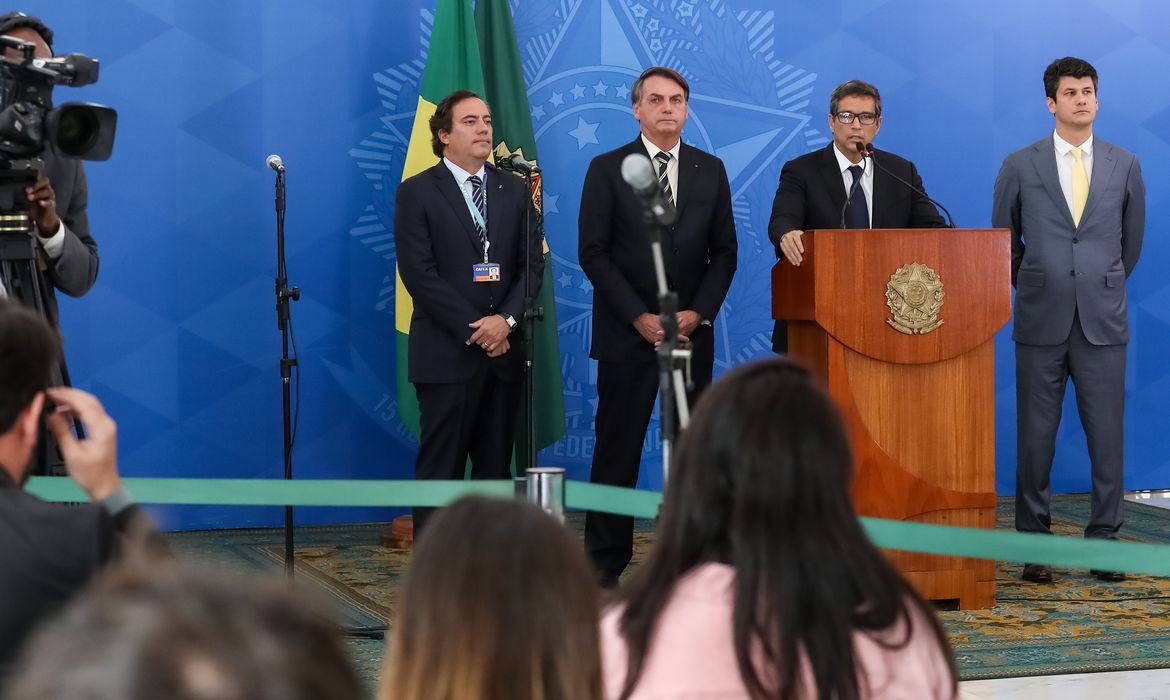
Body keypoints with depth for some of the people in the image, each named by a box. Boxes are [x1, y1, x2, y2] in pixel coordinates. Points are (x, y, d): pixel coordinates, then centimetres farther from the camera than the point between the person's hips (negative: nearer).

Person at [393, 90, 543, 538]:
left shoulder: (513, 190, 13)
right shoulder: (417, 193, -1)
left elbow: (533, 262, 7)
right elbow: (419, 273, -8)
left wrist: (506, 319, -10)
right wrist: (473, 329, -13)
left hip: (503, 350, 4)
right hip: (447, 354, -4)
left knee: (496, 466, 7)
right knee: (440, 468, -2)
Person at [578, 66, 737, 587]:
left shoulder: (711, 170, 10)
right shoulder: (607, 169, 1)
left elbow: (724, 251, 10)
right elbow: (592, 252, -4)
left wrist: (698, 313, -5)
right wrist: (639, 316, -11)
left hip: (693, 331, 3)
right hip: (627, 332, -3)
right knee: (617, 448, -2)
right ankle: (605, 561, 4)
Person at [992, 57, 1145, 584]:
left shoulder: (1125, 165, 7)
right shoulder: (1020, 166, 3)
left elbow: (1132, 240, 17)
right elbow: (1004, 241, 13)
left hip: (1103, 322, 1)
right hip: (1041, 323, -1)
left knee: (1106, 435, 1)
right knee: (1036, 435, 2)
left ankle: (1105, 541, 9)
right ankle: (1035, 544, 10)